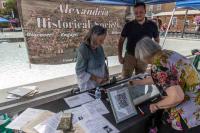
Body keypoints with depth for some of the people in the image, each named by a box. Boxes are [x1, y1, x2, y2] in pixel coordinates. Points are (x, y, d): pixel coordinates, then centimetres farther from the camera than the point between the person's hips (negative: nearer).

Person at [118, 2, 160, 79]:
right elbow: (121, 41, 2)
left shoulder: (152, 25, -3)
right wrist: (119, 56, -4)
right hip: (129, 56, -1)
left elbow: (157, 40, 10)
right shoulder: (128, 25, -6)